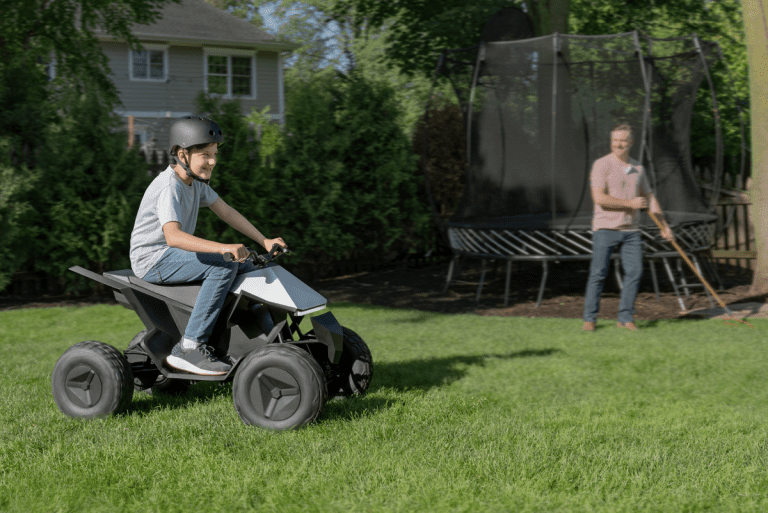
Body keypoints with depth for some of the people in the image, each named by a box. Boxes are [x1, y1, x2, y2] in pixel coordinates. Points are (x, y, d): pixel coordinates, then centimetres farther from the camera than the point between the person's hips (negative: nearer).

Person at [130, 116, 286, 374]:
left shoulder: (196, 181, 7)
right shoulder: (169, 187, -24)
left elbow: (226, 212, 14)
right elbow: (173, 236, -39)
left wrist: (264, 241, 6)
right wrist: (223, 247, -50)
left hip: (175, 254, 10)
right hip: (153, 259, -10)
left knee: (245, 266, 9)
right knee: (223, 266, -28)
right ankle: (189, 348, -28)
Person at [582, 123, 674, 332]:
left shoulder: (638, 168, 12)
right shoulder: (602, 165, -6)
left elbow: (649, 198, 22)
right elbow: (599, 198, -16)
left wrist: (664, 225, 21)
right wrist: (630, 203, -14)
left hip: (631, 229, 5)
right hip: (605, 228, -5)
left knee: (634, 272, -1)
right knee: (598, 274, -5)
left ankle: (625, 317, 9)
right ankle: (590, 318, 3)